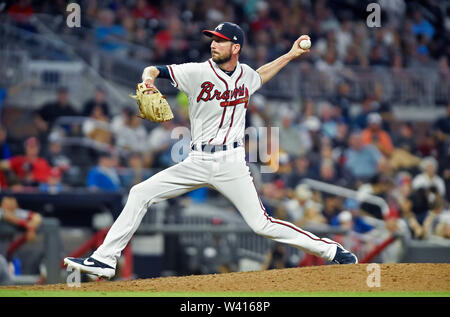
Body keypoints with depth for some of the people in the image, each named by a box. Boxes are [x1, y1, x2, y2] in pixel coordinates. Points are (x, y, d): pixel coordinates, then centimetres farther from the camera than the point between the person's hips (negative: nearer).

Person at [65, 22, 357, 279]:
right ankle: (104, 260, -2)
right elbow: (154, 70, -7)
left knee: (262, 225, -10)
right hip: (197, 162, 1)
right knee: (140, 194, -7)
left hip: (231, 162, -1)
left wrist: (291, 55, 27)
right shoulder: (198, 72, -3)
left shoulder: (245, 74, 6)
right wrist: (148, 79, -30)